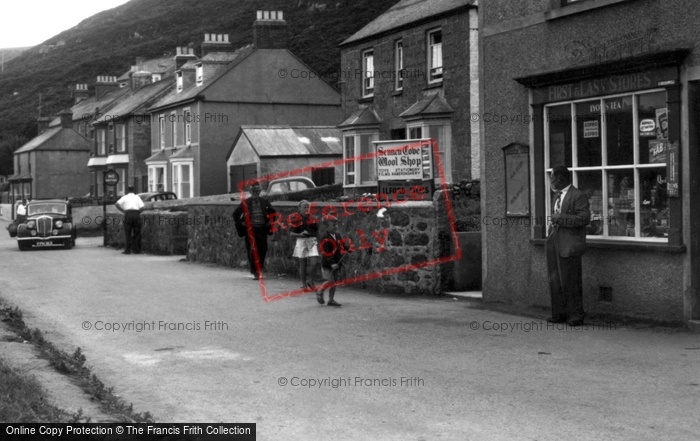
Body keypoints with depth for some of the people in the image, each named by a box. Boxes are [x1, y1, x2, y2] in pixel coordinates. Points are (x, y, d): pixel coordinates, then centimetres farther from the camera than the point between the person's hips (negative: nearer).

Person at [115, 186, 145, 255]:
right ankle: (136, 250, 5)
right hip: (136, 214, 1)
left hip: (128, 214, -1)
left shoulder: (125, 197, 10)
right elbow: (142, 207, 1)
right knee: (136, 233, 6)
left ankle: (127, 250, -1)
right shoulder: (137, 197, 14)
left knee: (127, 233, 2)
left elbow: (117, 204, -4)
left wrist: (123, 211, 5)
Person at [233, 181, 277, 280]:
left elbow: (273, 212, 21)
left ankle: (259, 269, 19)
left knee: (263, 250, 3)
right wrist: (241, 224, -2)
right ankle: (255, 272, 2)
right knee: (252, 252, -4)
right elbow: (236, 214, 3)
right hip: (250, 230, -2)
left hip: (262, 230, 2)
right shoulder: (245, 202, -1)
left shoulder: (265, 202, 6)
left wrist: (269, 223, 11)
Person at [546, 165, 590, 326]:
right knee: (555, 281, 10)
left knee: (570, 282, -4)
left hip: (569, 245, -8)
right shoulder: (557, 197, 19)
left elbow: (584, 218, -17)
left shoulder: (578, 196, -9)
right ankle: (559, 314, 18)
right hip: (554, 244, 8)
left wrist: (560, 218, -17)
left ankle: (576, 316, 5)